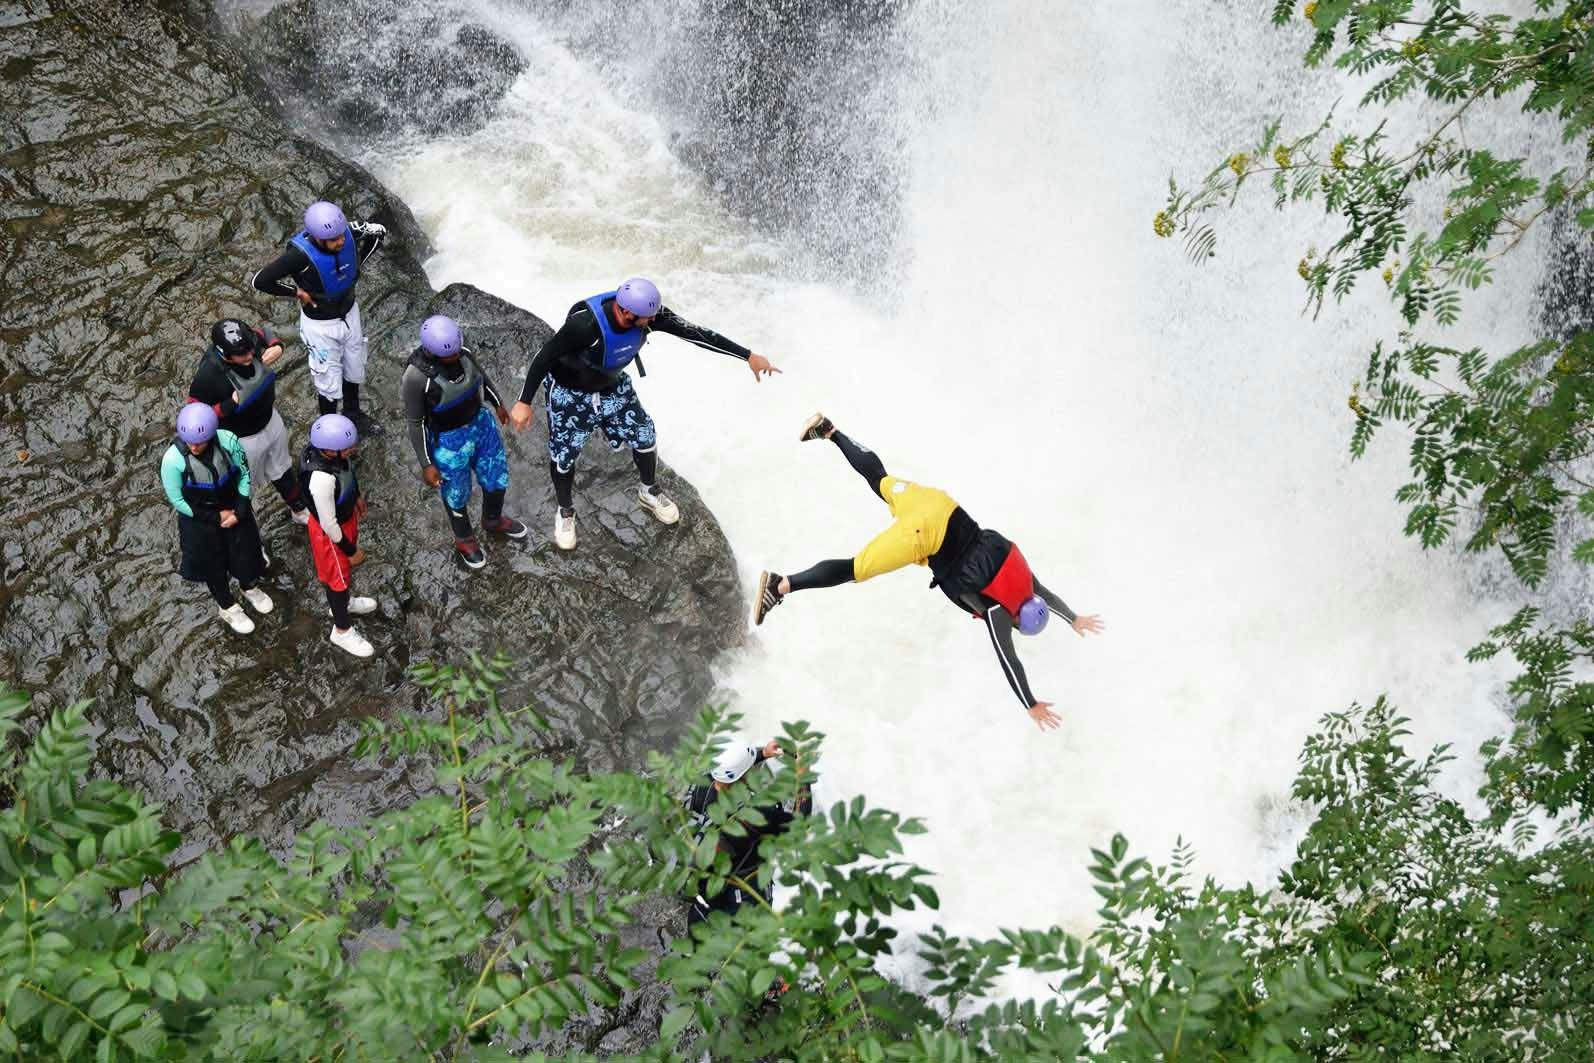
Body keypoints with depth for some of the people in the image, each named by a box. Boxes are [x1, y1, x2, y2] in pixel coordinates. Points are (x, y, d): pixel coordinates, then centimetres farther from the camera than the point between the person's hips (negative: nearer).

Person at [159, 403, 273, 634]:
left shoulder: (228, 441, -27)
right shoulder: (173, 459, -31)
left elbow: (244, 474, -9)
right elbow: (178, 500, -17)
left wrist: (240, 511, -15)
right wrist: (215, 517, -15)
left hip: (233, 508, 2)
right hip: (200, 519, -2)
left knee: (245, 551, 23)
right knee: (213, 564, 20)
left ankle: (249, 588, 58)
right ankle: (228, 608, 49)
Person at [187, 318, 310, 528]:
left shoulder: (251, 341, -24)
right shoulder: (208, 375, -39)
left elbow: (266, 332, 2)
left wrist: (277, 347, -20)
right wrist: (231, 404, -37)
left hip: (270, 421, 6)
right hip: (242, 440, -6)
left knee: (282, 471, 31)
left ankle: (299, 510, 58)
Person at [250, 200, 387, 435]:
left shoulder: (349, 232, -24)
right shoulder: (300, 254, -36)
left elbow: (379, 231, -2)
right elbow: (259, 281, -30)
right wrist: (296, 291, -19)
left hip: (349, 314, 5)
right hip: (320, 325, -5)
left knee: (354, 371, 26)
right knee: (329, 382, 12)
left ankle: (353, 413, 52)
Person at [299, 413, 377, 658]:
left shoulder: (328, 449, -22)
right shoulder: (322, 479, -45)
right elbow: (329, 525, -30)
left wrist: (357, 496, 20)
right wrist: (351, 551, -16)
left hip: (346, 517, 7)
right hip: (330, 532, -7)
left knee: (345, 566, 32)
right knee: (338, 577, 18)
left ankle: (343, 602, 61)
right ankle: (342, 631, 43)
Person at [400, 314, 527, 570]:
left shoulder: (459, 349, -17)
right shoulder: (417, 376, -32)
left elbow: (478, 371, 5)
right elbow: (415, 422, -19)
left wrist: (497, 403, 19)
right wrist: (426, 465, -13)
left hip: (481, 423, 5)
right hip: (448, 441, -5)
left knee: (498, 479, 24)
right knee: (457, 496, 20)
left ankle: (493, 520, 56)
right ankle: (464, 539, 50)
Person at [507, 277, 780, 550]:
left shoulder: (650, 314, -26)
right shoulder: (585, 324, -41)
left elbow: (695, 333, -20)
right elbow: (545, 356, -30)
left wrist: (748, 356, -16)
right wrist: (524, 402, -29)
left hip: (614, 387, 5)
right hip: (570, 394, -5)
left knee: (645, 438, 11)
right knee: (564, 455, 6)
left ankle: (649, 493, 41)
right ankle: (565, 513, 35)